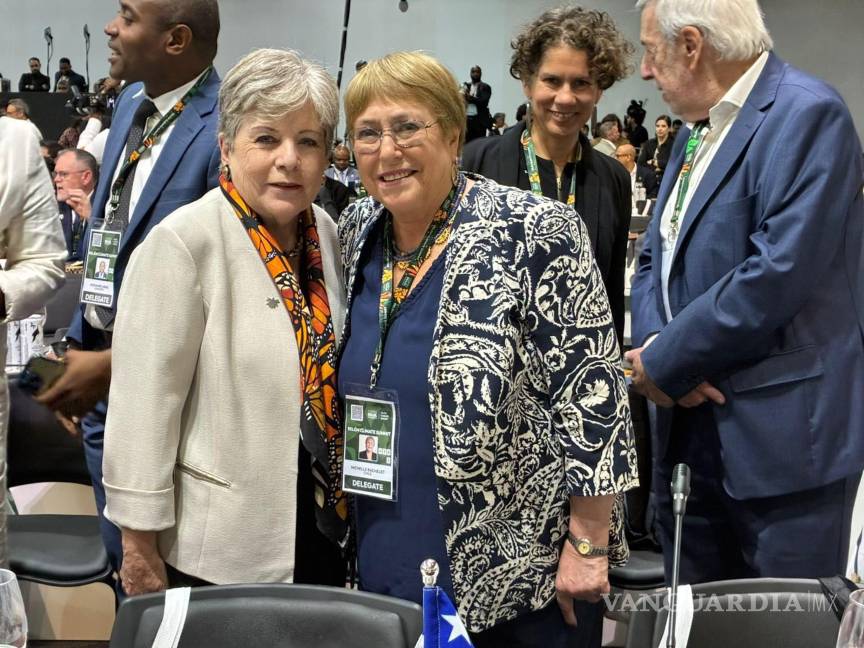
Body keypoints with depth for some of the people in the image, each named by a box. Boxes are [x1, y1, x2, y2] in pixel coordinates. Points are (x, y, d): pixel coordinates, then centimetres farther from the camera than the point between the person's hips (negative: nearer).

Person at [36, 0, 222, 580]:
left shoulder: (226, 130, -20)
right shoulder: (130, 104, 7)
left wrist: (115, 364, -18)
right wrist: (79, 347, 13)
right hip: (100, 382, 7)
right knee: (120, 555, 19)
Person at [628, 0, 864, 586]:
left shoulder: (807, 114, -12)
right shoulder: (696, 130, 15)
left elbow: (777, 275, -23)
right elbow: (655, 263, 15)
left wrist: (662, 362, -13)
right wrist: (653, 344, -6)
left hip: (783, 438, -8)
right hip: (689, 432, 8)